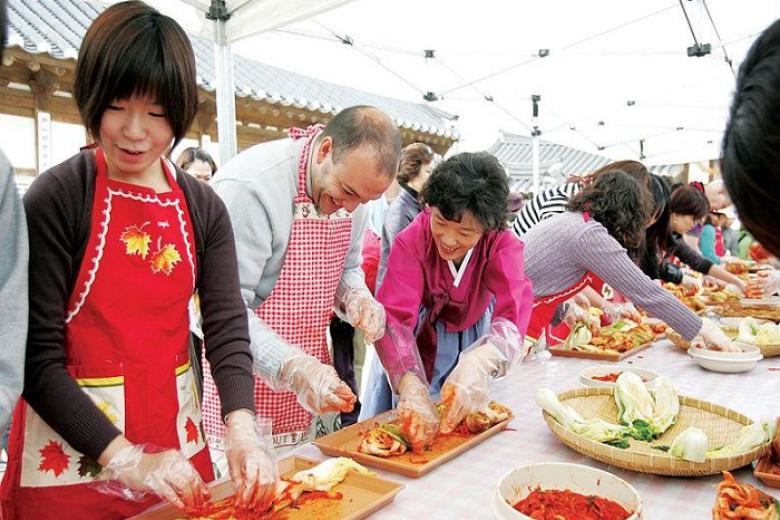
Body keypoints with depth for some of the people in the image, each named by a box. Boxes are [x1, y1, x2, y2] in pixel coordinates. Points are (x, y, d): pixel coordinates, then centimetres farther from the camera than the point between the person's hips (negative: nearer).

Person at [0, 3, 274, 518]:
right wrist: (125, 459, -22)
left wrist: (242, 433, -22)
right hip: (69, 452, -3)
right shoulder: (56, 198, -13)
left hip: (177, 444, 4)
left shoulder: (203, 208, -1)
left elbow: (228, 328, -7)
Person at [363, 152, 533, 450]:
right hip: (419, 345, -1)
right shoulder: (411, 241, -27)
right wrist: (412, 386, -56)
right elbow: (394, 317, -38)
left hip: (473, 341, 1)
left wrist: (478, 363, -61)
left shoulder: (502, 244, -24)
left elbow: (514, 311, -39)